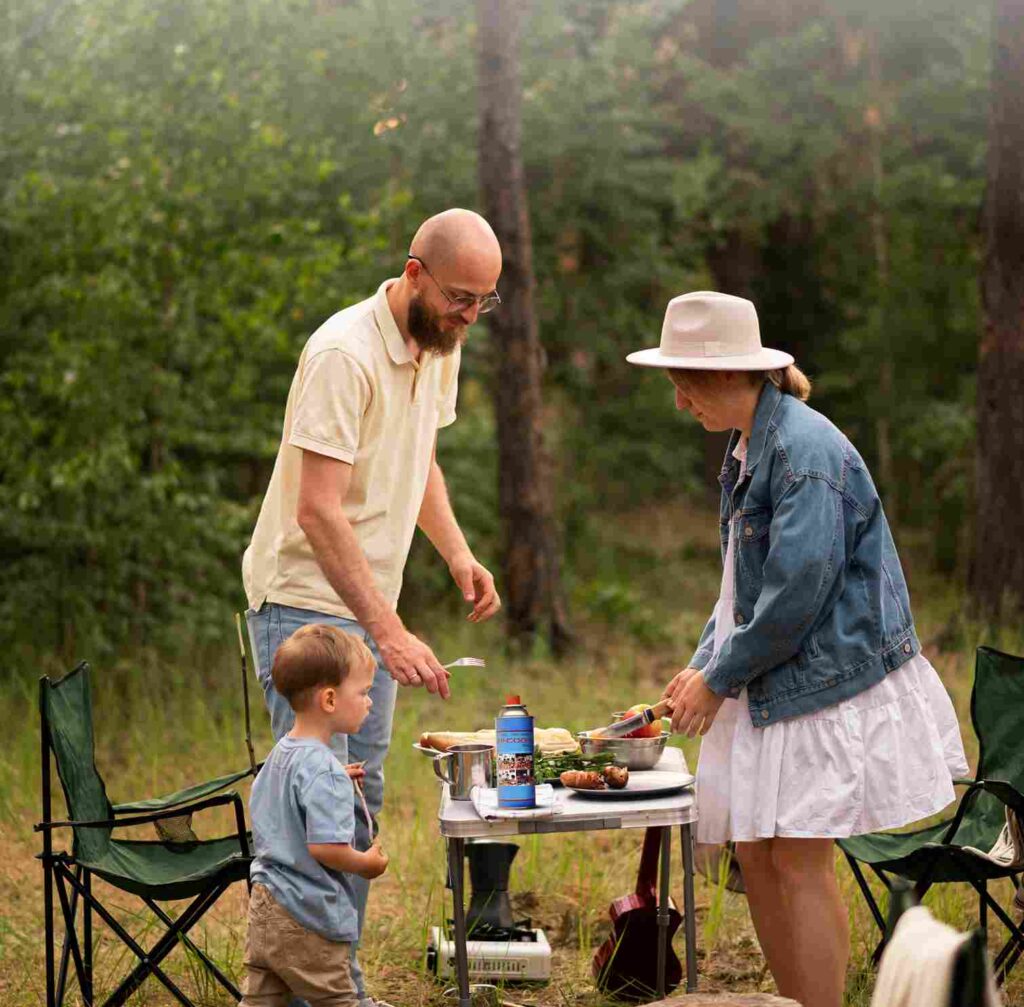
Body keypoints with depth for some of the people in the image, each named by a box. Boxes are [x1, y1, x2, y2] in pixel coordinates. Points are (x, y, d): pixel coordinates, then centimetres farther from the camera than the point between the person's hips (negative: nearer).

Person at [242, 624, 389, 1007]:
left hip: (264, 905, 9)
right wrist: (366, 864, -9)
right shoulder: (323, 771, -22)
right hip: (307, 923, -9)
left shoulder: (279, 753, 9)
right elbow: (324, 847, -28)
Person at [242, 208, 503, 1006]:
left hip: (370, 608, 9)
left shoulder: (441, 347, 6)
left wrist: (456, 552, 4)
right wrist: (390, 632, -31)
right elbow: (317, 509, -26)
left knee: (361, 800, 10)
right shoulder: (345, 355, -21)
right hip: (305, 602, -8)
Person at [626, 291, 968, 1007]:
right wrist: (702, 665, 9)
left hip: (828, 681, -9)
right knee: (755, 855, 9)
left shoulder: (803, 448, -17)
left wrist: (720, 679, -12)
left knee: (799, 861, -8)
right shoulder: (748, 450, 13)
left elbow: (797, 592, -21)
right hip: (773, 691, 9)